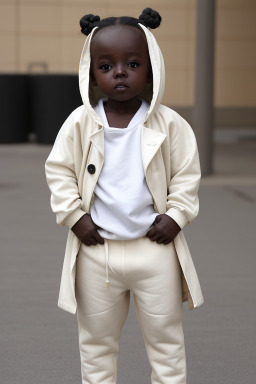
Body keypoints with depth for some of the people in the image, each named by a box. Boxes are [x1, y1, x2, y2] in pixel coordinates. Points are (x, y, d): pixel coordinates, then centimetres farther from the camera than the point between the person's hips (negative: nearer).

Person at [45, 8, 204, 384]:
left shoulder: (169, 124, -7)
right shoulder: (80, 123, -5)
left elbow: (187, 174, 1)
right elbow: (58, 169, 1)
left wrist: (176, 215, -10)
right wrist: (73, 215, -7)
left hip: (155, 247, -1)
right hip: (96, 249, 1)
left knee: (166, 338, 12)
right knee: (96, 339, 15)